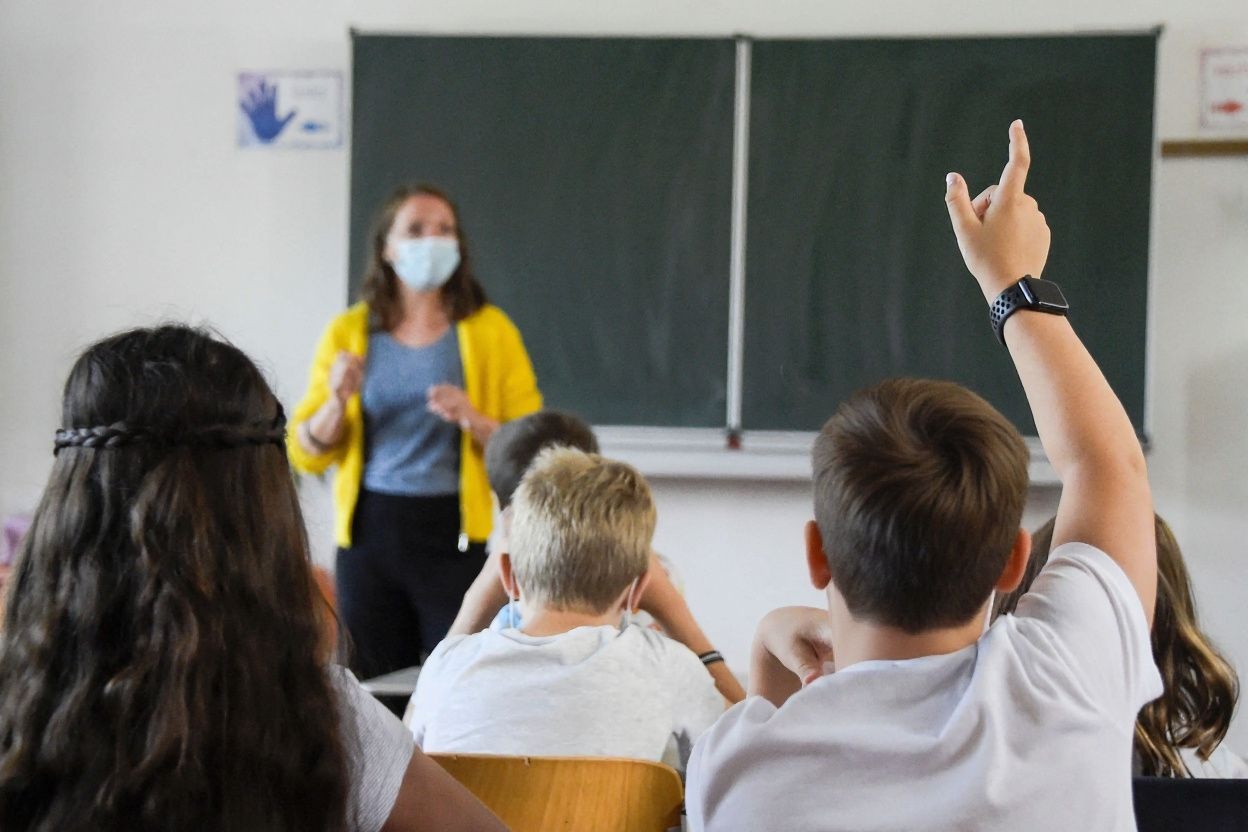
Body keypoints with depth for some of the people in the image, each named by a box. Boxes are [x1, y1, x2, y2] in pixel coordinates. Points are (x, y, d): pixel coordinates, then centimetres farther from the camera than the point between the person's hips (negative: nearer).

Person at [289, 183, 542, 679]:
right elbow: (307, 454, 9)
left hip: (456, 532, -2)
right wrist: (338, 400, -9)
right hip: (370, 530, 2)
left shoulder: (491, 331, 4)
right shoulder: (349, 331, 9)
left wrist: (473, 420, -17)